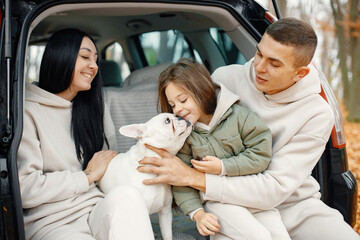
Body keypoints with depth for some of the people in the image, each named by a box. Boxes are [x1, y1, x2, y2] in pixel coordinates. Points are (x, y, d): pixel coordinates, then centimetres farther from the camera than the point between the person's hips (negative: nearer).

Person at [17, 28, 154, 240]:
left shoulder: (95, 106, 18)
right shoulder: (27, 111, -3)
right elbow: (24, 189, -11)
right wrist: (88, 176, -4)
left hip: (100, 213, 6)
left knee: (126, 196, -31)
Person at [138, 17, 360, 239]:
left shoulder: (317, 115, -15)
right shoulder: (225, 78, -8)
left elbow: (275, 188, -21)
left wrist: (192, 177, -26)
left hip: (295, 204, 0)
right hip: (233, 204, 1)